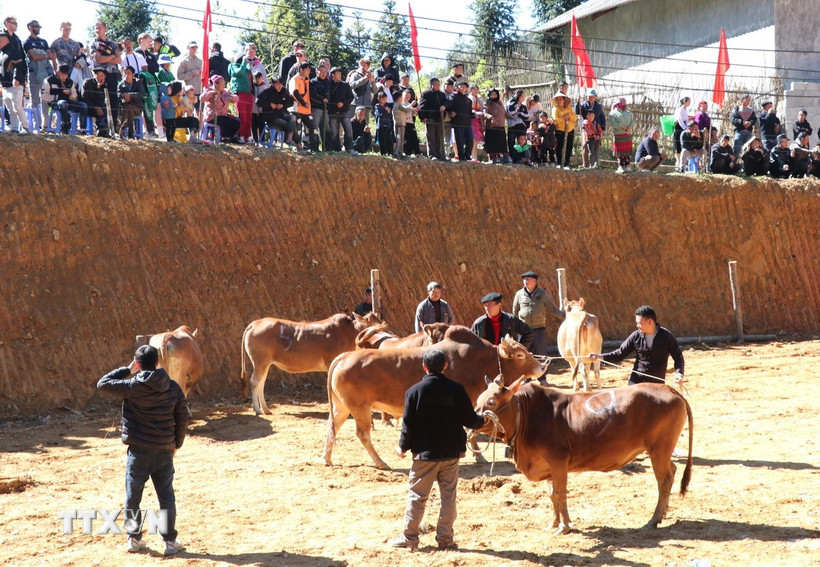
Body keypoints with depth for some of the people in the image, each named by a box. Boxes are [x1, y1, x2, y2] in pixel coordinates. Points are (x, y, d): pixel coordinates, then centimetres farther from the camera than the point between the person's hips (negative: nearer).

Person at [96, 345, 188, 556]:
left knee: (133, 496, 12)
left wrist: (127, 370, 5)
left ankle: (134, 539, 19)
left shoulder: (132, 387, -11)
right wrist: (177, 443, 15)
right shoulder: (173, 388, -1)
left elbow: (102, 384, -2)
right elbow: (182, 418, 3)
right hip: (165, 451, 2)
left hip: (139, 451, -2)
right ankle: (170, 541, 10)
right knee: (167, 497, 9)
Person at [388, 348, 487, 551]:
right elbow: (469, 420, 0)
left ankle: (409, 537, 10)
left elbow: (408, 424, -6)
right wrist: (482, 420, 23)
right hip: (451, 452, 1)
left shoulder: (414, 391, -8)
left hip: (425, 453, -1)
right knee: (448, 496, 9)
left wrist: (403, 447, 10)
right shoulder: (457, 390, -4)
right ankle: (445, 538, 11)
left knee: (417, 496, 7)